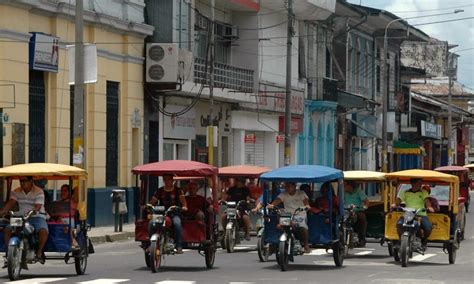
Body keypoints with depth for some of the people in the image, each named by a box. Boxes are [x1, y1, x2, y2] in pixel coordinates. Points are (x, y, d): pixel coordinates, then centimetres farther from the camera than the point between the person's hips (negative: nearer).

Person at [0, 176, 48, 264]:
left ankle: (39, 253, -15)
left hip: (37, 217, -4)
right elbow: (10, 203, -7)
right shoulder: (16, 192, 6)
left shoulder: (39, 192, -9)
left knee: (43, 231, -34)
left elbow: (37, 207, -21)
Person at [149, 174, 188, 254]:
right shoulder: (160, 191, 14)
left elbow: (182, 199, -9)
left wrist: (184, 206, -32)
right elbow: (153, 200, 5)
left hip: (174, 214, -3)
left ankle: (179, 246, -31)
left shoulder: (177, 190, 7)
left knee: (177, 223, -36)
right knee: (151, 223, -26)